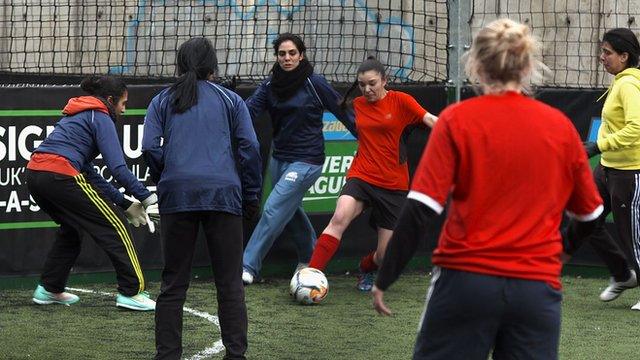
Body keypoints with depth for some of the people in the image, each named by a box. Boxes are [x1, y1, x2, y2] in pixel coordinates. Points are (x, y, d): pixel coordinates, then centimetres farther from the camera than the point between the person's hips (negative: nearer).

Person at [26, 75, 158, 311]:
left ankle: (49, 289, 30)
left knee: (71, 228, 30)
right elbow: (117, 168, -10)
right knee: (116, 227, 1)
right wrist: (147, 197, -5)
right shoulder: (100, 117, 2)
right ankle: (131, 292, -2)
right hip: (60, 174, -9)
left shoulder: (76, 116, 28)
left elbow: (88, 173, 26)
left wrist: (124, 203, 22)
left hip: (35, 174, 9)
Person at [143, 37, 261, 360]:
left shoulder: (163, 101, 15)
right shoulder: (230, 100, 14)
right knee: (230, 282, 3)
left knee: (173, 283, 6)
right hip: (223, 195, -1)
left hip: (177, 196, 1)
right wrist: (251, 197, 9)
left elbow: (150, 148, 1)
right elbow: (250, 148, 4)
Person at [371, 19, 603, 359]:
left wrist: (384, 279, -3)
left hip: (465, 280, -2)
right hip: (537, 287, 2)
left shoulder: (456, 120, -4)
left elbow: (420, 210, -10)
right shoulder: (561, 126, 4)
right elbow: (589, 214, 14)